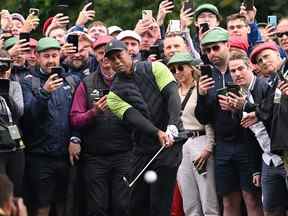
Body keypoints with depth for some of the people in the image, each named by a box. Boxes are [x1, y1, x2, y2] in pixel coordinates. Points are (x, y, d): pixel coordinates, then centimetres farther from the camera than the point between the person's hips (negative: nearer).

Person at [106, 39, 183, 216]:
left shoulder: (155, 68, 3)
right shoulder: (115, 94, 6)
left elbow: (173, 95, -10)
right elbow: (133, 117, -10)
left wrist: (172, 127, -25)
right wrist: (158, 133, -28)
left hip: (170, 142, -4)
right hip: (143, 148, 4)